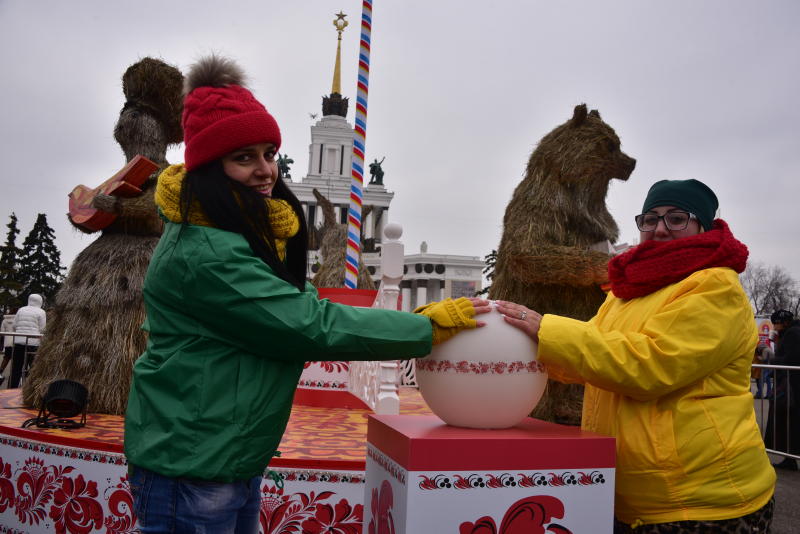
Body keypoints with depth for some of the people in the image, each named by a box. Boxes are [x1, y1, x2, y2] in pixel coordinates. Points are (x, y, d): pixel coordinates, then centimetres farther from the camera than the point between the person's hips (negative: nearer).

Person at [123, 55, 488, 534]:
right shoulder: (204, 254, -24)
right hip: (190, 472, -9)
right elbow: (312, 326, -24)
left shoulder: (249, 234, 9)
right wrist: (429, 327, -17)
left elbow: (302, 306, 4)